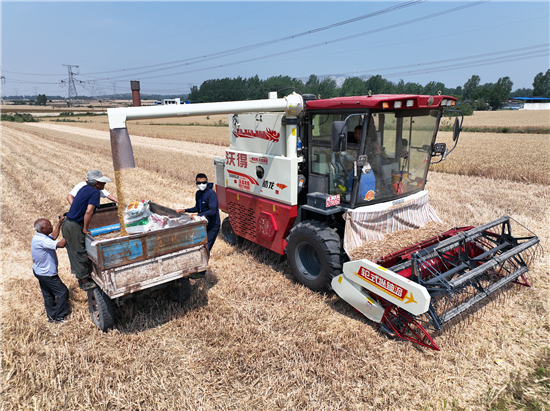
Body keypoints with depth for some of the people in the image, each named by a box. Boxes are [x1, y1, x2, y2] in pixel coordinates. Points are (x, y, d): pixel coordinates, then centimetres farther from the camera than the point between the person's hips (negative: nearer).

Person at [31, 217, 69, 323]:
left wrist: (59, 223, 11)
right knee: (63, 292, 2)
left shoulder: (38, 237, 1)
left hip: (39, 271, 10)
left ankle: (52, 316, 33)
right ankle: (60, 317, 12)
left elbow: (53, 237, 16)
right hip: (47, 274, -10)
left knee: (48, 295, 20)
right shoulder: (42, 241, -31)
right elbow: (60, 244, -38)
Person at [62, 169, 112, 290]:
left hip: (67, 224, 9)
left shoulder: (85, 188, 8)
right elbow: (89, 211, -27)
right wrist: (85, 229, -16)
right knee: (80, 254, 2)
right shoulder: (95, 192, -17)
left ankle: (81, 277, 31)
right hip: (74, 227, -9)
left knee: (74, 253, 17)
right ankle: (85, 283, 13)